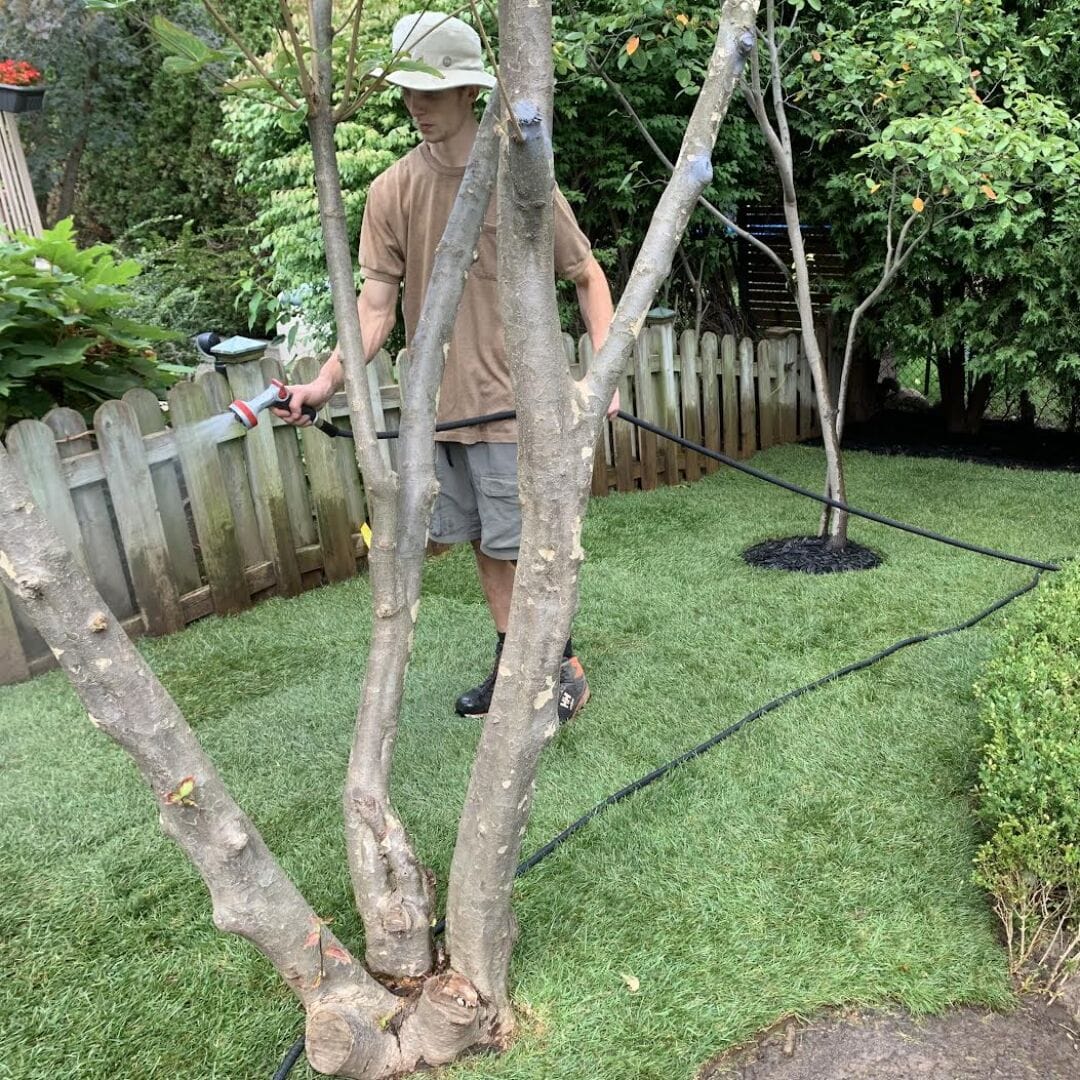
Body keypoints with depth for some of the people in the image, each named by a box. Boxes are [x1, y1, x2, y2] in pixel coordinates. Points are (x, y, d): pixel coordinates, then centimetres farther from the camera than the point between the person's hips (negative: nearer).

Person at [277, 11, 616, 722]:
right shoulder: (391, 191, 2)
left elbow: (588, 276, -1)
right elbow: (377, 304, 0)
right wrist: (327, 382, -13)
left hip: (510, 401, -4)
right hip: (440, 400, 5)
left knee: (519, 546, -2)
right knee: (483, 542, 14)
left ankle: (564, 668, 18)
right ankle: (510, 665, 30)